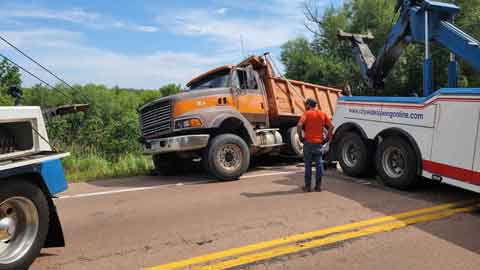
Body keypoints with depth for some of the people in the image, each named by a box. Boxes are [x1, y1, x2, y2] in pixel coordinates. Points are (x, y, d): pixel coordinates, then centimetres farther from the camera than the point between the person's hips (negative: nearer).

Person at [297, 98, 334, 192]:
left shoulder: (307, 113, -4)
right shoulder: (322, 114, 8)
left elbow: (299, 125, -19)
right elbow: (331, 126, 2)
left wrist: (300, 136, -8)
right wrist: (327, 138, 7)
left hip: (308, 142, -3)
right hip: (319, 142, 3)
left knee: (308, 164, 5)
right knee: (319, 164, 9)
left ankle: (308, 186, 9)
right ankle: (318, 185, 12)